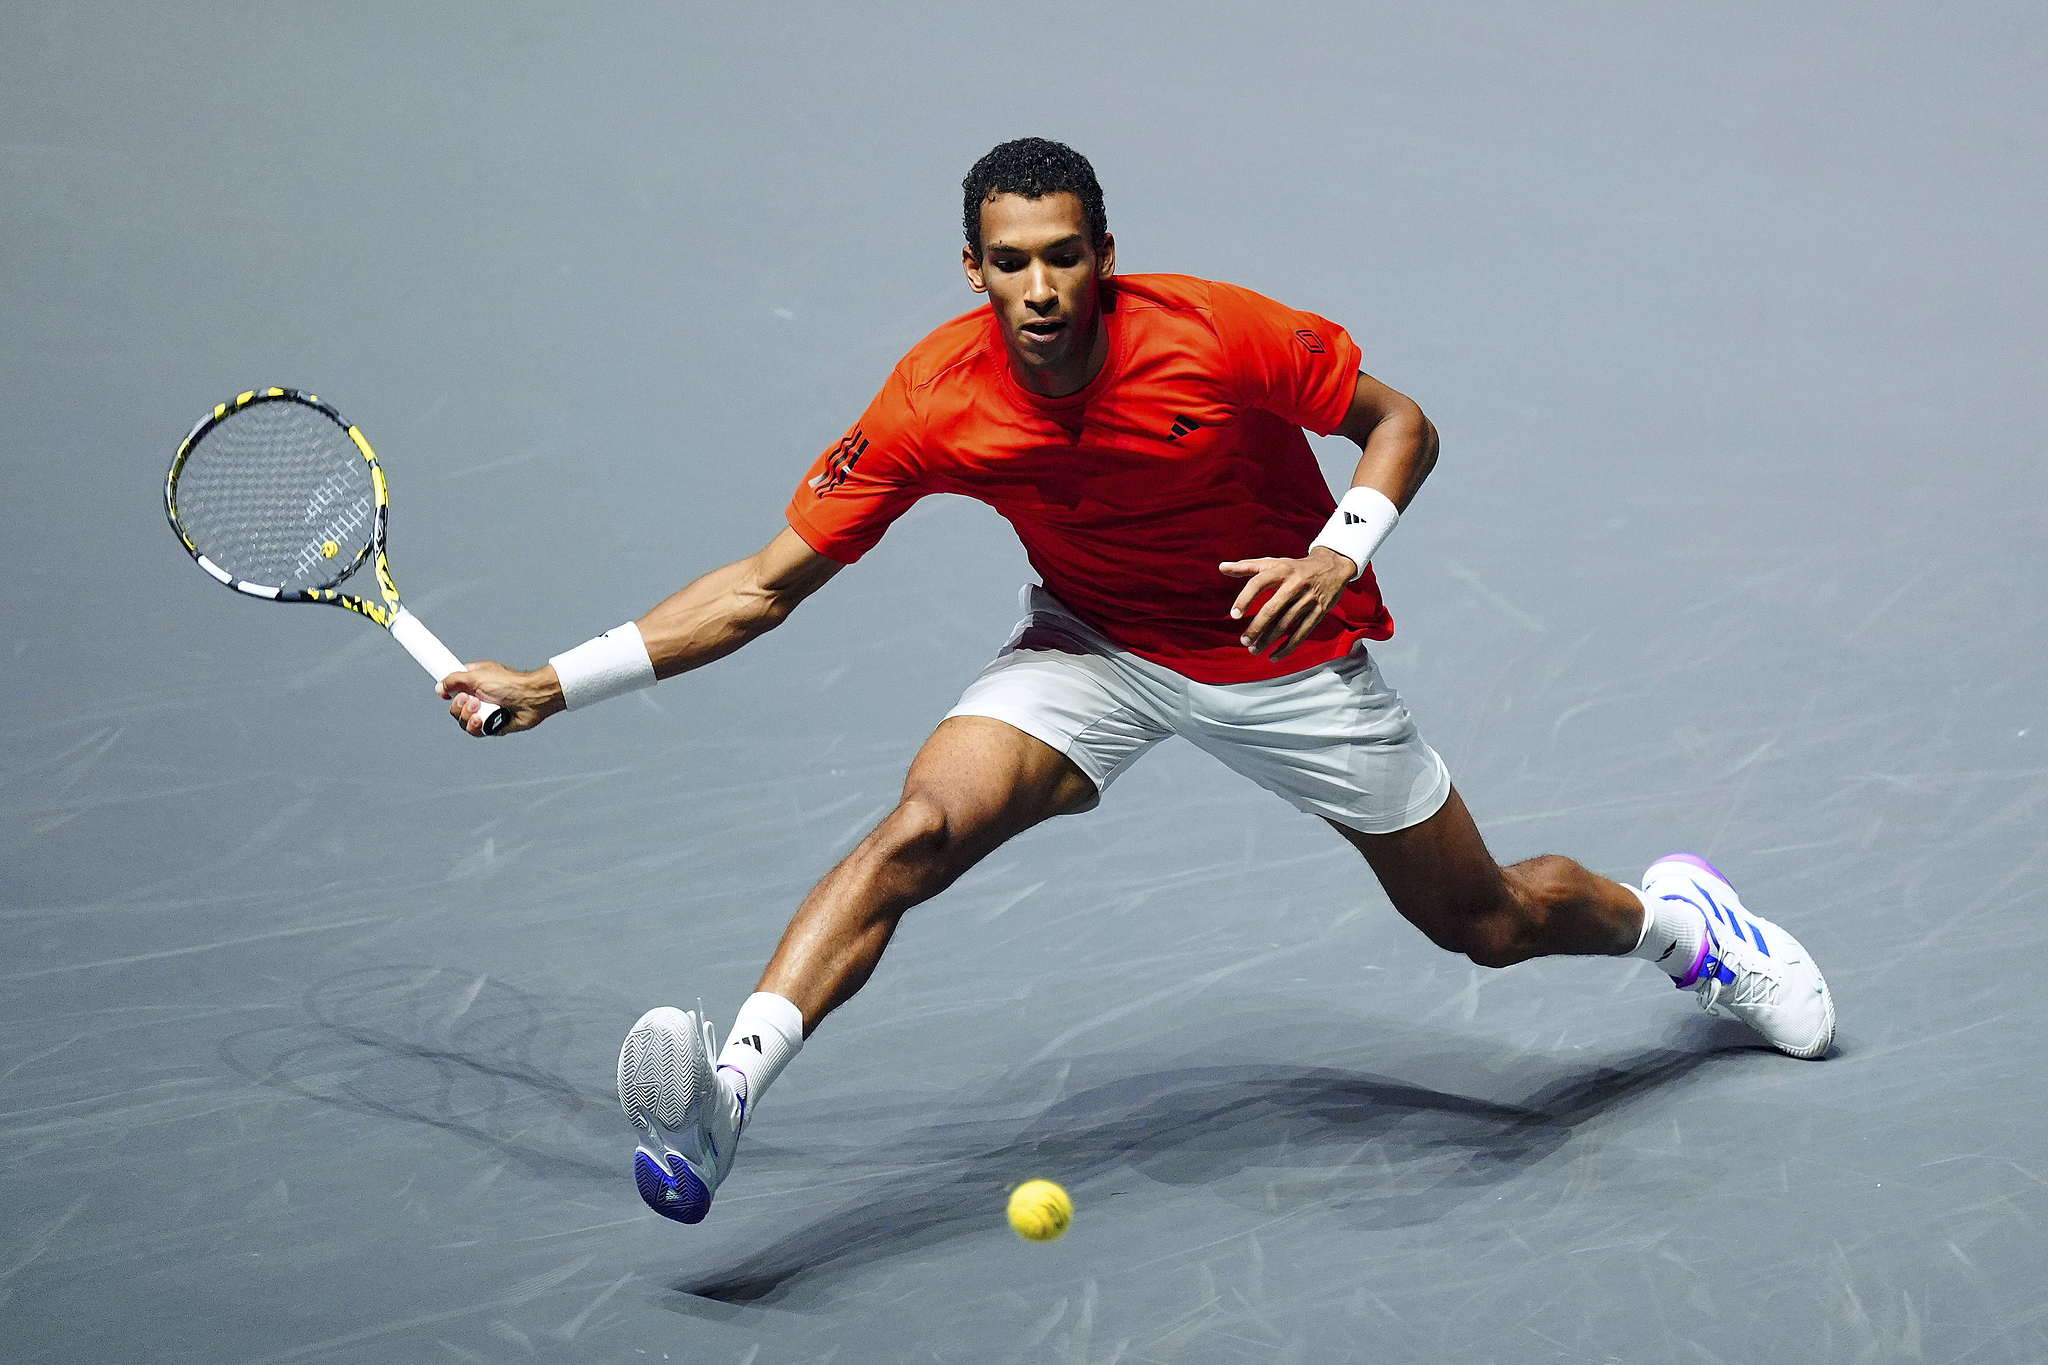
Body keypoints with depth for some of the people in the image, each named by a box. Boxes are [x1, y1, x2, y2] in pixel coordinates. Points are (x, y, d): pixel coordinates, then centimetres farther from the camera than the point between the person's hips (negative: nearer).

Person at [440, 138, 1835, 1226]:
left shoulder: (1218, 335, -28)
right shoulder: (935, 402, -22)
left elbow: (1401, 422, -13)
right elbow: (768, 582, -15)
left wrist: (1341, 553, -32)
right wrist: (557, 682, -21)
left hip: (1290, 655, -1)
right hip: (1094, 645, 1)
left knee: (1488, 921, 8)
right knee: (917, 829, -26)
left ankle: (1673, 913, 41)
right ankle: (725, 1093, -36)